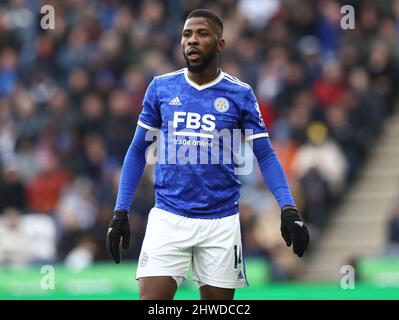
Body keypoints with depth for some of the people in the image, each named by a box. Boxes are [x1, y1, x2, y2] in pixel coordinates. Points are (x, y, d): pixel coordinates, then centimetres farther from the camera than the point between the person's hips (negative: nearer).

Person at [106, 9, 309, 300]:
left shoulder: (240, 94, 1)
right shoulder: (161, 88, 5)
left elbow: (266, 155, 0)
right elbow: (137, 152, 11)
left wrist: (288, 209, -14)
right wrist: (121, 212, 5)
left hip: (221, 221, 0)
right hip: (168, 218, 0)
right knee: (151, 302, -13)